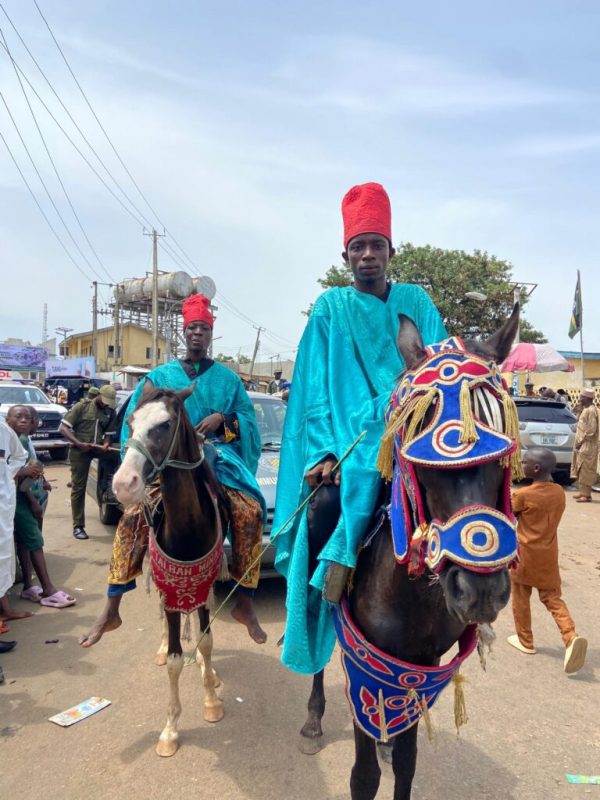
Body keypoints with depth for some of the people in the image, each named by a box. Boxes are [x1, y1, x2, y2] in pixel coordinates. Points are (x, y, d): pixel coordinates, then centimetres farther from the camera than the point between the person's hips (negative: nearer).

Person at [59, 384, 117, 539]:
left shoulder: (110, 412, 3)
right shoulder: (82, 406, -7)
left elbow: (109, 434, 8)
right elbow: (63, 428, -10)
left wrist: (105, 445, -15)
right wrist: (79, 444, -21)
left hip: (98, 450, 4)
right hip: (80, 451, -4)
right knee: (78, 489, -1)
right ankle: (78, 527, 7)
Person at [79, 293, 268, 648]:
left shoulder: (228, 378, 12)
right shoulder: (160, 376, 12)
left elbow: (248, 419, 9)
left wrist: (221, 418, -11)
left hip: (217, 458, 0)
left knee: (251, 512, -24)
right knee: (132, 517, -21)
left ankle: (245, 603, -8)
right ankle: (112, 609, -6)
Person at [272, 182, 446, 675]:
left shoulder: (415, 302, 10)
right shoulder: (331, 308, 5)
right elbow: (317, 390, -1)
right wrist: (324, 452, -12)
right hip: (348, 436, -2)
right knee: (323, 505, -25)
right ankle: (314, 606, -1)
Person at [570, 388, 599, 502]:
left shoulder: (591, 410, -15)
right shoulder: (586, 409, 15)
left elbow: (591, 430, -20)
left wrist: (581, 441, -16)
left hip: (587, 446, -10)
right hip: (582, 445, 10)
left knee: (585, 470, -7)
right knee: (581, 469, 13)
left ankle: (586, 495, -3)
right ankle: (582, 492, 20)